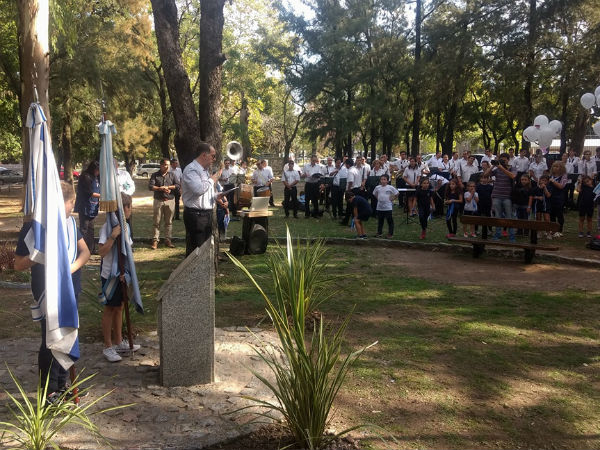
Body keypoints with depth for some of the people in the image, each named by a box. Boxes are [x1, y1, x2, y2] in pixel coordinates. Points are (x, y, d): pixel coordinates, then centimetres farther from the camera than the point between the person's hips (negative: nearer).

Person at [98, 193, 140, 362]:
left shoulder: (125, 226, 4)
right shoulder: (107, 228, -18)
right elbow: (102, 252, -26)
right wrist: (113, 236, -34)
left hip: (122, 274, 7)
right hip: (110, 274, -7)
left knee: (119, 307, 17)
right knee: (110, 309, 3)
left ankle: (119, 342, 30)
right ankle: (108, 347, 15)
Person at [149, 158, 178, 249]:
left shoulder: (171, 175, 10)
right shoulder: (155, 175, 4)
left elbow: (177, 185, 1)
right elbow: (150, 187, -7)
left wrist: (168, 187, -10)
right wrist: (161, 189, -15)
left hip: (170, 201, 2)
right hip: (158, 201, -2)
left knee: (169, 222, 5)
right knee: (156, 222, 0)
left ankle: (168, 240, 13)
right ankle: (155, 240, 6)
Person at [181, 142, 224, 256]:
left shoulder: (205, 170, 18)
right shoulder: (191, 169, -14)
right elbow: (198, 189, -30)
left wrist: (217, 195, 8)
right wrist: (213, 179, -14)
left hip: (207, 214, 10)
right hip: (195, 215, -10)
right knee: (195, 251, -6)